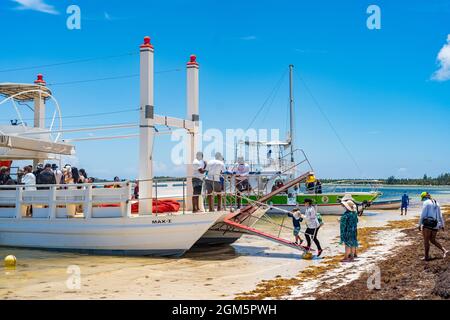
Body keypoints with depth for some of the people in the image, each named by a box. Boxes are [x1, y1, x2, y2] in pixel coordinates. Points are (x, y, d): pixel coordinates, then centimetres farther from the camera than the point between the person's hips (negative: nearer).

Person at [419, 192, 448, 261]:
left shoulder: (426, 203, -6)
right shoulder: (436, 203, 16)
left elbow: (423, 214, -11)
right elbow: (440, 216, 21)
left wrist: (420, 224, -8)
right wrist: (442, 225, 28)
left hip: (428, 223, -8)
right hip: (435, 224, 8)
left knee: (426, 241, -1)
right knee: (433, 240, 18)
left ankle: (426, 257, 1)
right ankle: (444, 250, 6)